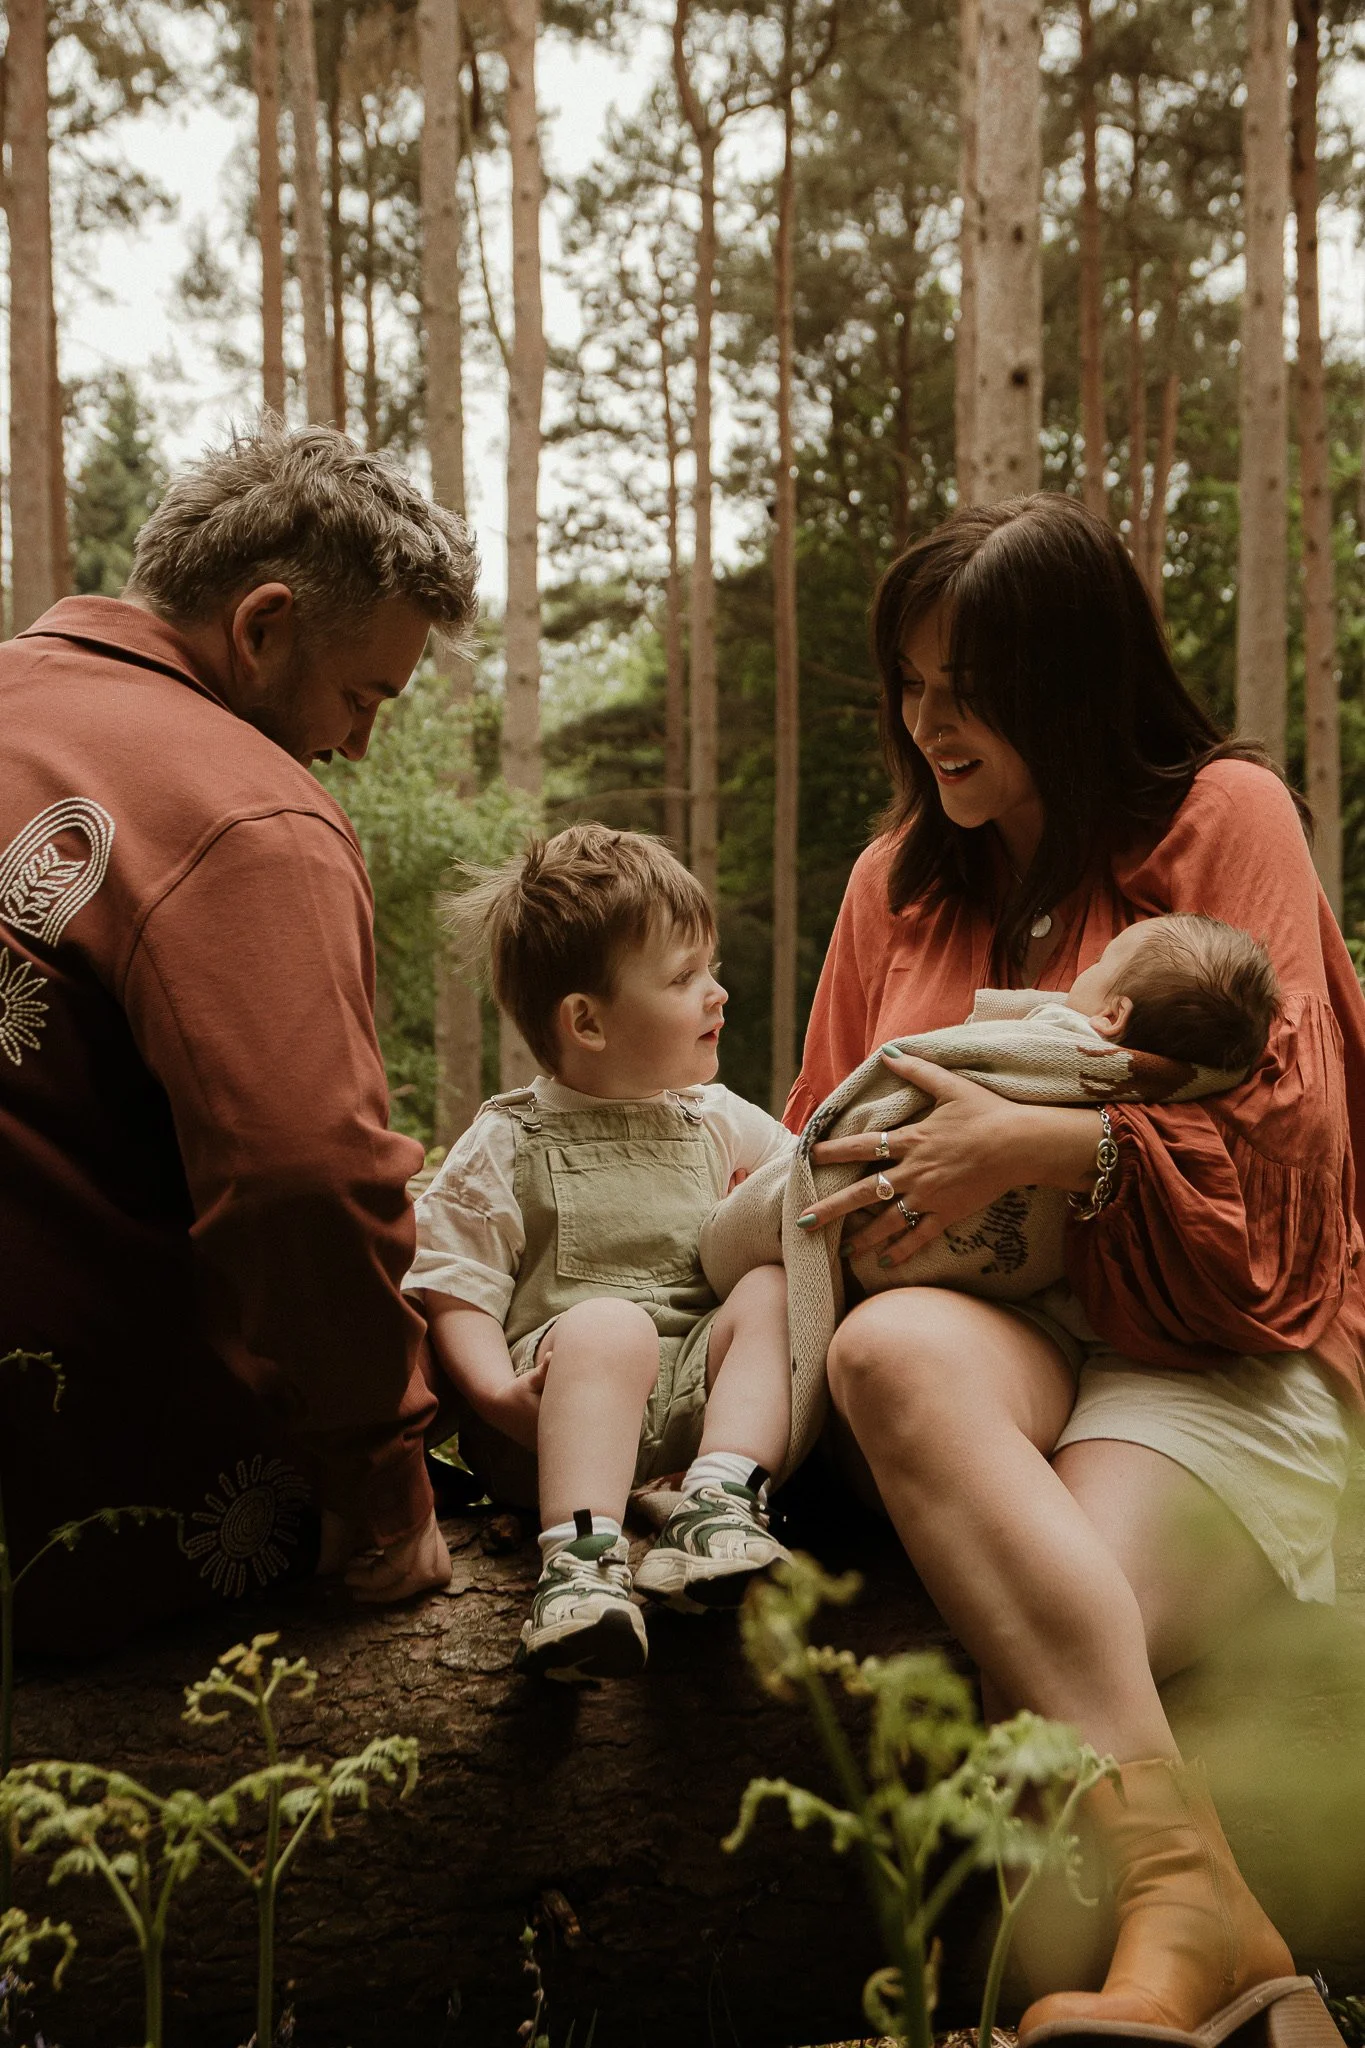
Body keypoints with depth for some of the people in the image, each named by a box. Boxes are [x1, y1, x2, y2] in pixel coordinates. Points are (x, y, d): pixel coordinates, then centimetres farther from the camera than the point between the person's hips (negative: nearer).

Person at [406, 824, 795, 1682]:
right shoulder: (507, 1143, 4)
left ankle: (721, 1502, -34)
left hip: (700, 1396, 4)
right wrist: (500, 1392, -18)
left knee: (775, 1290, -21)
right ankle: (581, 1558, -47)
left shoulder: (721, 1123, 18)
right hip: (562, 1410, -4)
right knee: (611, 1324, -34)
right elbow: (454, 1287, -2)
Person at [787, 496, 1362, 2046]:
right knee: (890, 1344, -37)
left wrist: (1042, 1145, -16)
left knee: (1046, 1644, -35)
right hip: (1001, 1344, 3)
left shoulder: (1224, 816, 7)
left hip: (1213, 1355, -3)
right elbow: (821, 1154, 23)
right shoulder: (901, 873, 21)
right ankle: (1189, 1902, -47)